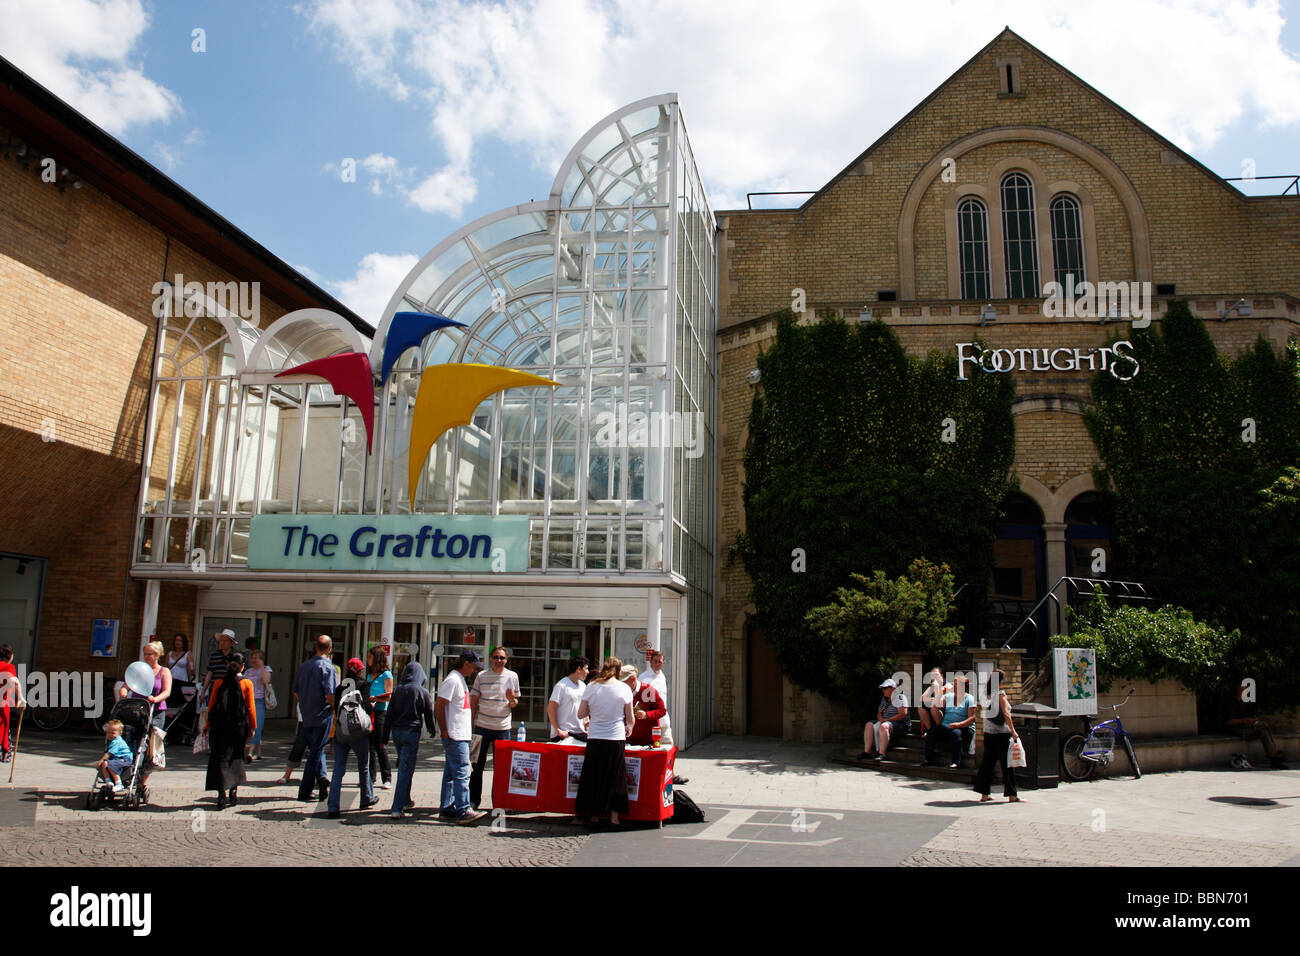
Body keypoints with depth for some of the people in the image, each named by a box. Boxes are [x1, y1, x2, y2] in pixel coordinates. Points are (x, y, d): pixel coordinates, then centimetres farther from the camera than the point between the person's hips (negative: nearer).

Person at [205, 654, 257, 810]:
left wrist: (208, 724, 17)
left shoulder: (218, 682, 2)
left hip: (219, 727, 0)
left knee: (220, 758, 1)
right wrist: (252, 727, 9)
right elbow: (250, 708, 0)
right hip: (239, 727, 0)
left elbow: (211, 705, 6)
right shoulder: (247, 683, -1)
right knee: (235, 757, 17)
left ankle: (221, 793, -11)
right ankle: (234, 789, 11)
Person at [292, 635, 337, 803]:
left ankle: (322, 776, 2)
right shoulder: (327, 667, -14)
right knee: (316, 751, 2)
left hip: (306, 716, 6)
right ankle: (304, 792, 5)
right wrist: (334, 708, -5)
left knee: (315, 749, 20)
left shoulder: (304, 665, 7)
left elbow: (295, 690, 13)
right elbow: (330, 694, -21)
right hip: (322, 716, -6)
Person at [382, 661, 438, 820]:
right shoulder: (422, 692, -5)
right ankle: (397, 808, -9)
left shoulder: (398, 690, 4)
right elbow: (429, 714, 1)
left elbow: (389, 714, 5)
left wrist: (385, 737, 10)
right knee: (405, 770, -4)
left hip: (396, 732, 4)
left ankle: (406, 802, 29)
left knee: (403, 767, 19)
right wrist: (432, 730, 19)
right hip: (412, 732, -4)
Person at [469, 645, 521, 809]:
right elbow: (473, 701, 7)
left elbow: (516, 703, 10)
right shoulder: (481, 676, 3)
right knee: (477, 764, 5)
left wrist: (512, 700, -13)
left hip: (503, 727, 0)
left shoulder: (512, 676, 4)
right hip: (482, 726, 0)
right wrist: (470, 724, 1)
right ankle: (473, 799, 16)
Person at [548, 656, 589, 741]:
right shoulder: (562, 686, -10)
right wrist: (558, 730, -16)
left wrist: (587, 727, 10)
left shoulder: (583, 686, 13)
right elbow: (550, 709, -13)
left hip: (580, 732, 7)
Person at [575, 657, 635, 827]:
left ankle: (593, 816, 16)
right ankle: (614, 816, 10)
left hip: (594, 738, 1)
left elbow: (581, 714, 4)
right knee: (615, 777, 9)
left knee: (593, 776, 11)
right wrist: (629, 728, 23)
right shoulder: (624, 688, -3)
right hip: (616, 738, -1)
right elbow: (630, 718, 2)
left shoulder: (591, 687, 0)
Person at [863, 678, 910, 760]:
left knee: (883, 726, -36)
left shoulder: (899, 697, -7)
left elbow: (903, 714, -18)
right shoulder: (884, 698, 17)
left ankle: (881, 754, -39)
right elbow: (879, 713, 21)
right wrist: (881, 719, -4)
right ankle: (867, 752, -17)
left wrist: (888, 720, -17)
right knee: (869, 725, -11)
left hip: (901, 724, -8)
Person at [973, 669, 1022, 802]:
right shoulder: (1000, 694, -10)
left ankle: (984, 794, 10)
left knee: (987, 763, 9)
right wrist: (1013, 731, -11)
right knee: (1007, 764, 1)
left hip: (988, 733, 6)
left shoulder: (987, 694, 9)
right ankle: (1011, 795, 5)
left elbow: (985, 714, 10)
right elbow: (1006, 714, -14)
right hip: (1001, 733, -6)